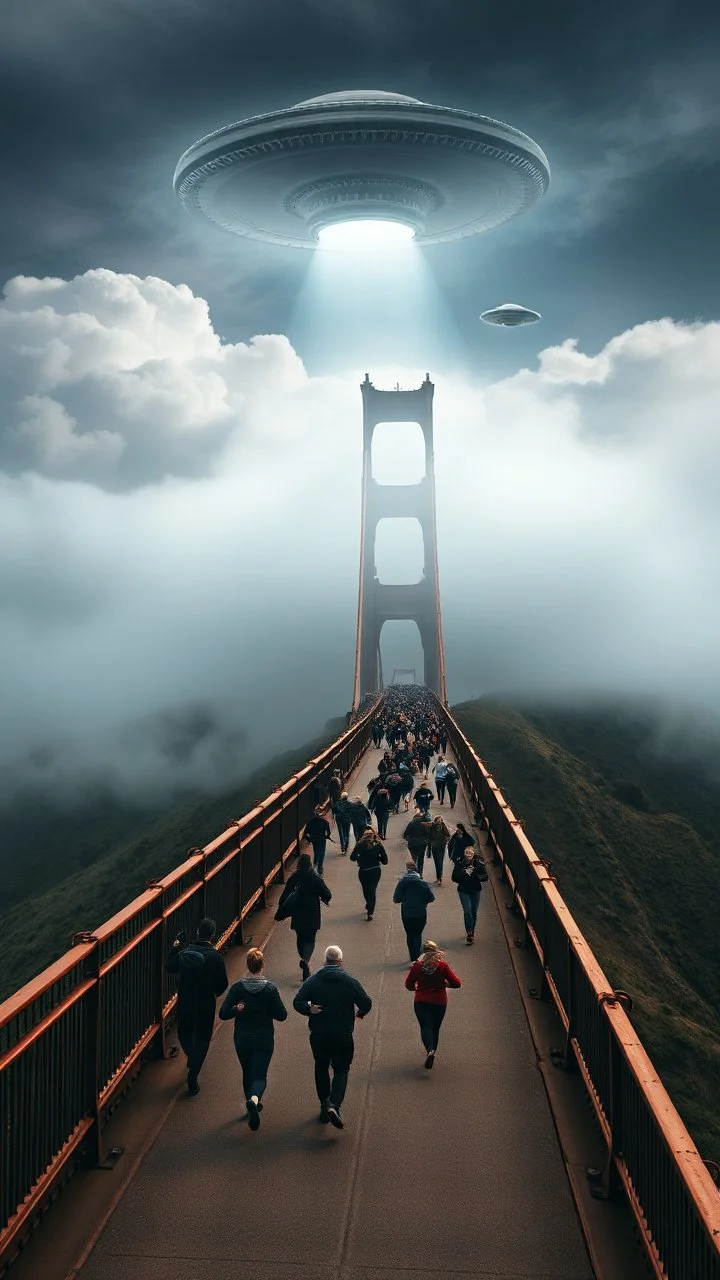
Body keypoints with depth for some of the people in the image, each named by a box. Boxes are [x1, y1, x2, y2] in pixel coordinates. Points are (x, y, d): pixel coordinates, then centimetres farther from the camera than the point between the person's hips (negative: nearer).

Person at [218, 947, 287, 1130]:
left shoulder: (237, 988, -9)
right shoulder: (270, 988, -12)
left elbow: (223, 1014, -11)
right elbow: (281, 1015, -7)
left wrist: (236, 1010, -2)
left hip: (242, 1040, 2)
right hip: (264, 1040, -2)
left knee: (247, 1073, 22)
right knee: (259, 1075, 1)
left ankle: (252, 1107, 36)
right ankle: (254, 1099, -29)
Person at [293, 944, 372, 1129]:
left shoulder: (313, 980, -2)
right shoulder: (349, 981, -6)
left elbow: (297, 1002, -9)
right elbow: (366, 1003, -6)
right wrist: (360, 1013, 12)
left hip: (318, 1036, 2)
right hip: (343, 1036, -1)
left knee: (321, 1068, 20)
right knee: (341, 1070, 8)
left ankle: (325, 1105, 23)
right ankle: (334, 1105, -13)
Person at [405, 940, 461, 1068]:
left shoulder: (417, 965, -5)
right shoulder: (443, 965, -6)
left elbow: (409, 985, 3)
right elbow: (457, 983, -6)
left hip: (421, 1002, -1)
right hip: (439, 1003, 1)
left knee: (425, 1027, -4)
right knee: (435, 1028, 16)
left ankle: (430, 1050, -29)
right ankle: (432, 1051, 18)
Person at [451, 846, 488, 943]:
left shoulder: (479, 863, -9)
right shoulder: (459, 863, -10)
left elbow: (485, 876, -9)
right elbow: (454, 878, -9)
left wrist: (475, 875, -25)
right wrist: (464, 873, -22)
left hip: (475, 890, 2)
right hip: (463, 891, -2)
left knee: (474, 912, 10)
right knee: (467, 911, -13)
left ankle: (471, 931, 30)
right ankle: (470, 933, -7)